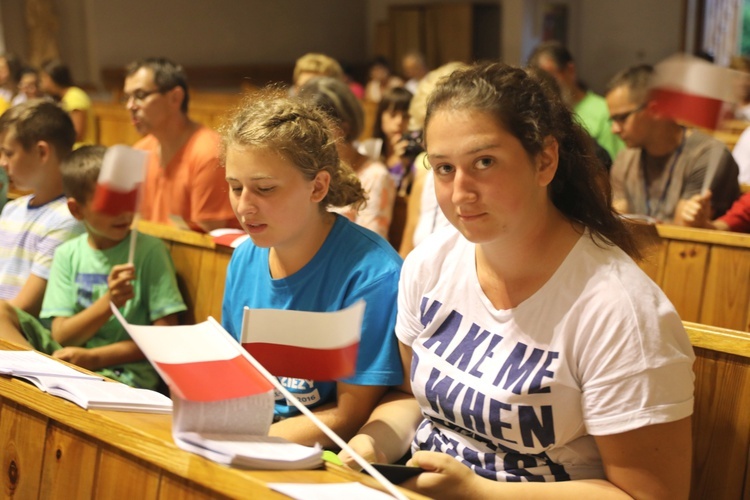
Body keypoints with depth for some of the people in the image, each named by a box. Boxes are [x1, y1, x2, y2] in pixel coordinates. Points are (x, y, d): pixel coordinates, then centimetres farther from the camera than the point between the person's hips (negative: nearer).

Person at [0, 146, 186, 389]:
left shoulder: (150, 251, -4)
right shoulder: (67, 255, 7)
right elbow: (61, 336, -1)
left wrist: (94, 357, -13)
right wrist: (108, 302, -18)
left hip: (124, 370, -5)